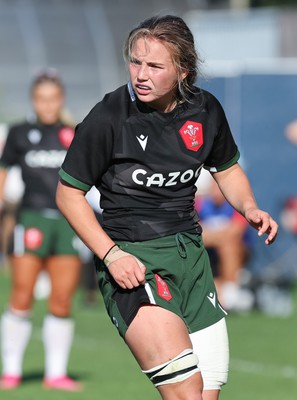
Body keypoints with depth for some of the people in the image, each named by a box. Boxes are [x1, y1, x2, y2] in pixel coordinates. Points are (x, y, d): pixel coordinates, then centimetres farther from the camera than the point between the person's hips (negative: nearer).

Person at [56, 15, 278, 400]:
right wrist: (111, 255, -15)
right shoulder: (108, 118, -12)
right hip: (130, 257, -6)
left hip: (189, 251, 6)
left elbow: (227, 169, 21)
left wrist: (249, 208, 1)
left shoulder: (205, 110, 2)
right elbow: (68, 194, -5)